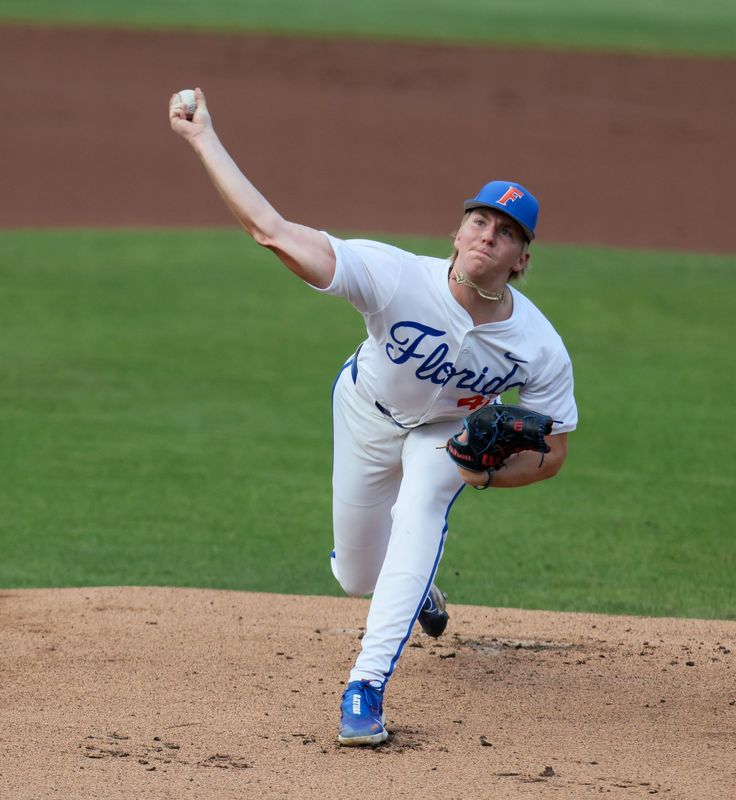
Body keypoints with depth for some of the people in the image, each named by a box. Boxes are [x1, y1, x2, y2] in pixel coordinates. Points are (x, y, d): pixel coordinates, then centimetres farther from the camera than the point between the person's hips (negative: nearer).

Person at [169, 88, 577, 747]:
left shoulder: (542, 352, -33)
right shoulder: (399, 278, -40)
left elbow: (553, 452, -18)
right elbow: (273, 231, -44)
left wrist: (488, 471, -37)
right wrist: (202, 137, -46)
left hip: (450, 429, -1)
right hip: (367, 413, 1)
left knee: (421, 512, -31)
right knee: (358, 578, 13)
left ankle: (366, 688, -30)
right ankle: (419, 589, 53)